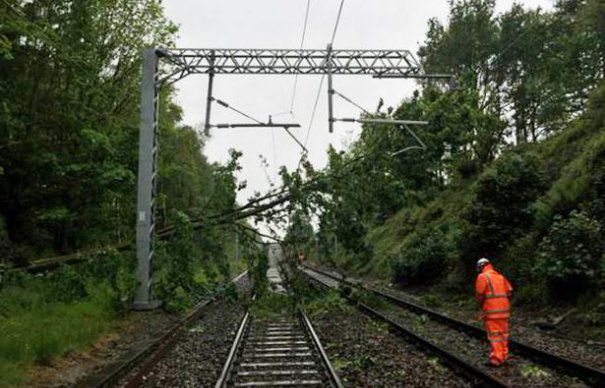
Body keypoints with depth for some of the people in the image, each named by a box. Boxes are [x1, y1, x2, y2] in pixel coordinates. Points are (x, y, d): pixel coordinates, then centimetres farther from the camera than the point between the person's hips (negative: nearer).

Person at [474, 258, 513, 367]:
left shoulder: (482, 277, -8)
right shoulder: (500, 276, 13)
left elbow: (479, 295, -9)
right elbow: (509, 292, 8)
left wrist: (482, 303, 10)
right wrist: (503, 302, 15)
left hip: (491, 311, -6)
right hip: (504, 310, 7)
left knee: (494, 335, -4)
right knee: (503, 334, 14)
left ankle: (496, 359, -3)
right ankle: (503, 356, 22)